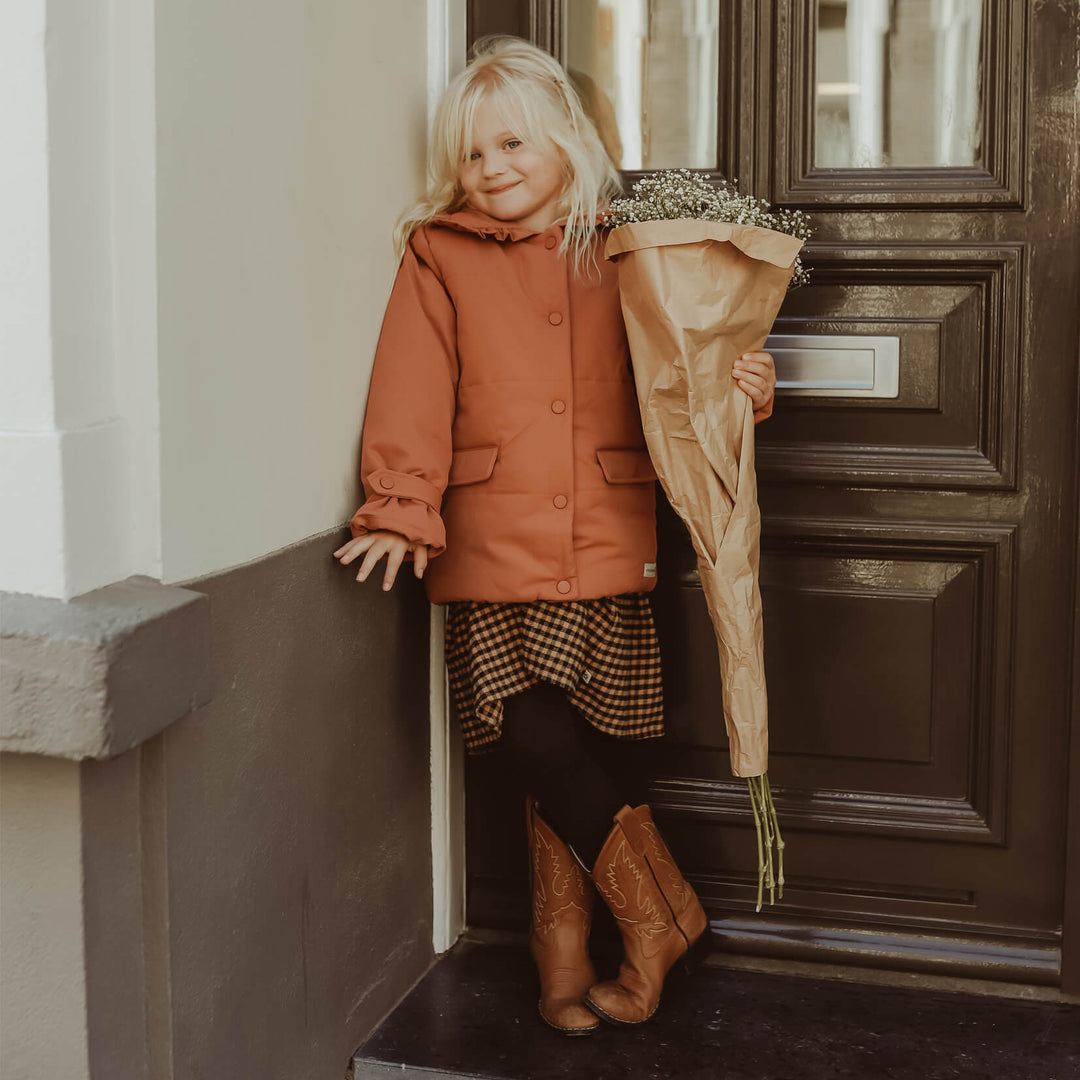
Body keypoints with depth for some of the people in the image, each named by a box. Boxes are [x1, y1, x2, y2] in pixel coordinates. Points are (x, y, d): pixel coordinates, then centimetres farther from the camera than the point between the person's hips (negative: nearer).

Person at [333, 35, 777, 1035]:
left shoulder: (620, 257, 11)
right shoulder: (440, 258, 6)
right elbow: (413, 395, -3)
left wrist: (739, 389, -3)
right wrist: (402, 509, -14)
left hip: (604, 550, 1)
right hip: (492, 555, -1)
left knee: (569, 761, 3)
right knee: (539, 748, -10)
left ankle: (564, 952, 21)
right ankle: (662, 914, 10)